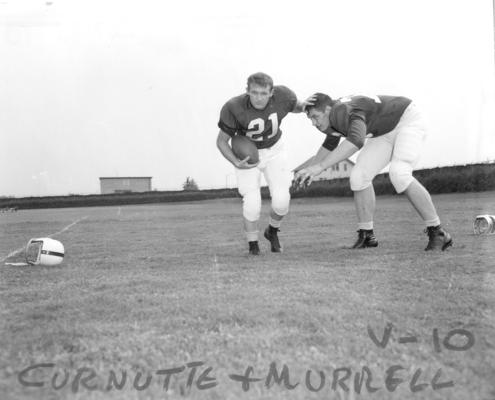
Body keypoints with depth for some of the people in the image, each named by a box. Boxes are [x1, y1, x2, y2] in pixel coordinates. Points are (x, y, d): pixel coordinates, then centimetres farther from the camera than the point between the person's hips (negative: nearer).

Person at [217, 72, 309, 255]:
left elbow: (295, 106, -2)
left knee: (281, 201, -10)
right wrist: (237, 163, -35)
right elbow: (221, 141, -19)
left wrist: (304, 105, -25)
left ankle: (272, 231, 23)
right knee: (252, 204, -17)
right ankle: (253, 244, 10)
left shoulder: (281, 95, -27)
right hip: (246, 154, -2)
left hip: (274, 151, 2)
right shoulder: (233, 108, -33)